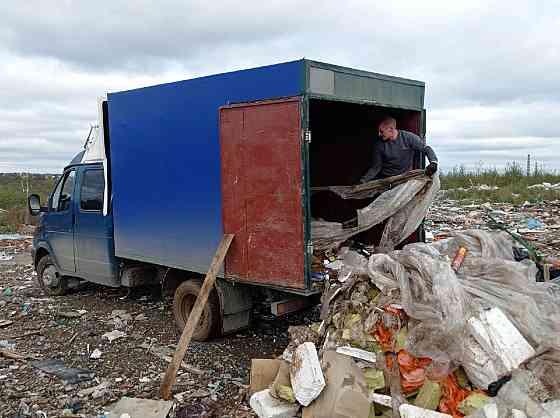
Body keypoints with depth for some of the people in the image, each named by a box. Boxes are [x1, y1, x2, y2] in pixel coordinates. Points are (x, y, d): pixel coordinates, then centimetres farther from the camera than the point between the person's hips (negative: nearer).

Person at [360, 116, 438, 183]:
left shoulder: (408, 137, -10)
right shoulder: (379, 144, -4)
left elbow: (427, 149, -6)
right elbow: (376, 167, -2)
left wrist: (433, 162, -26)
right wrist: (363, 180, -15)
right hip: (383, 178, 2)